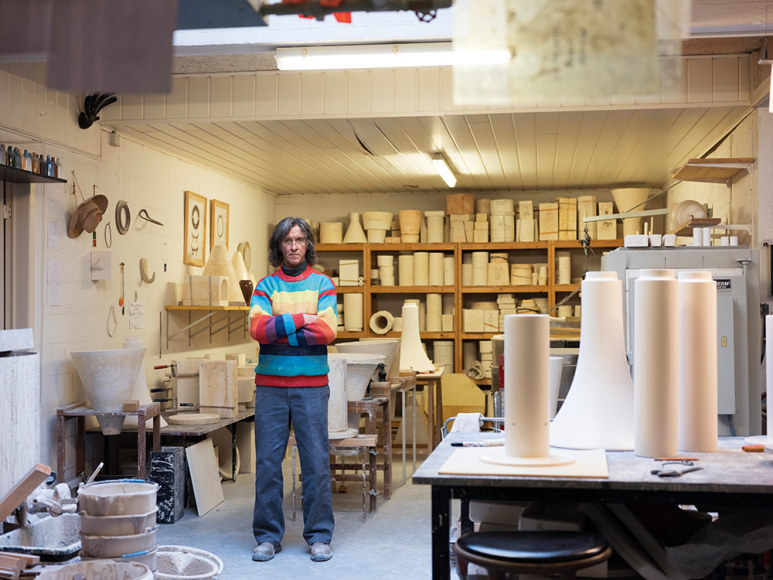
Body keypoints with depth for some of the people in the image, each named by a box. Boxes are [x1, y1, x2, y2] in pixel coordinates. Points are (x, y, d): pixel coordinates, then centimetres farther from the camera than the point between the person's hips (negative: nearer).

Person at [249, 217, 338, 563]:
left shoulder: (322, 284, 5)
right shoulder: (265, 286, 7)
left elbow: (327, 331, -9)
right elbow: (258, 328, -9)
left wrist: (278, 331, -9)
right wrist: (301, 320, -12)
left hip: (311, 386, -1)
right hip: (270, 385, 1)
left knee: (316, 462, 1)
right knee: (267, 462, 4)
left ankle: (319, 536, 13)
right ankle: (268, 536, 15)